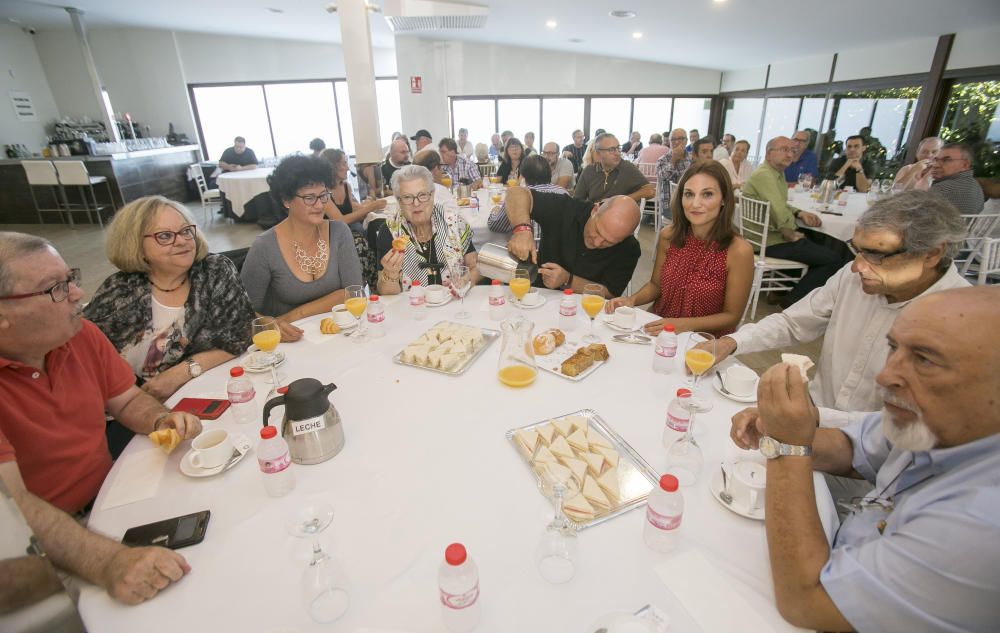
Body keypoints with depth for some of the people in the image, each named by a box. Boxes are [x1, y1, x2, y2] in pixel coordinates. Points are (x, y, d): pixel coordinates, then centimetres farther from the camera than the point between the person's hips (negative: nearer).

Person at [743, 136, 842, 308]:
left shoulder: (778, 172, 14)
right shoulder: (764, 175, -19)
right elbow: (780, 213, -28)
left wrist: (800, 213, 4)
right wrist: (791, 235, -14)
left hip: (772, 235, 11)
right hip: (770, 241, -11)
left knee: (819, 243, 29)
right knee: (832, 259, -11)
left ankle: (783, 290, 27)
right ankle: (792, 301, 0)